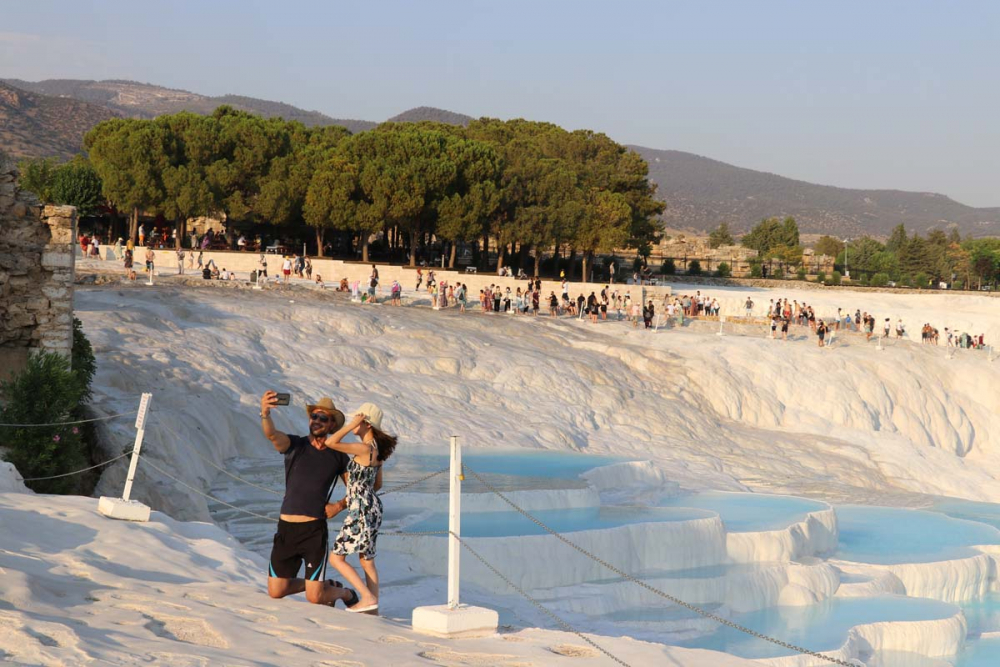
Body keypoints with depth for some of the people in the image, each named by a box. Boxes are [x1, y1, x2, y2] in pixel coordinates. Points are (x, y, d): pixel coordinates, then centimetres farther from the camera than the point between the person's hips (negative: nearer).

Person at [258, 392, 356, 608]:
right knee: (275, 592, 6)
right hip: (286, 528, 2)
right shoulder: (294, 445, 1)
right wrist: (265, 414, -43)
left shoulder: (338, 456, 4)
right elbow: (272, 434, -22)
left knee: (315, 598, -7)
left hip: (315, 531, -2)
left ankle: (345, 593, 28)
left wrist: (340, 505, -6)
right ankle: (323, 584, 33)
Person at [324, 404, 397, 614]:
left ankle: (368, 598, -5)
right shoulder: (376, 449, 9)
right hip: (373, 508, 9)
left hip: (361, 511, -9)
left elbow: (331, 443, -27)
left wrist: (352, 425, -22)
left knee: (336, 558, -1)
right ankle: (373, 606, 16)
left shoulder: (365, 449, -19)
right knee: (367, 560, 14)